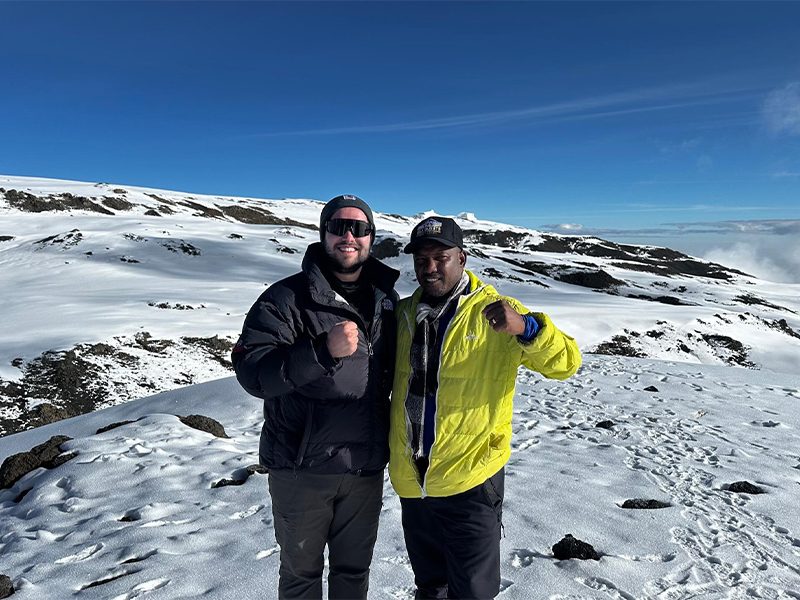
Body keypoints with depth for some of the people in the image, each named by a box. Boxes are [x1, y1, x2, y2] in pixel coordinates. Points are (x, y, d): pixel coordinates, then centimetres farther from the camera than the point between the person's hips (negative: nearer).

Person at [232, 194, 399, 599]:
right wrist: (323, 350, -32)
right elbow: (251, 372, -20)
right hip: (300, 467, -3)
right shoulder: (287, 298, -10)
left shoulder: (387, 300, 4)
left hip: (366, 466, 4)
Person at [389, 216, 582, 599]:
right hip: (411, 482, 5)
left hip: (470, 481, -4)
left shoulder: (494, 312, -10)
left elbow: (565, 363, -17)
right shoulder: (402, 314, 2)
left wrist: (525, 327, -34)